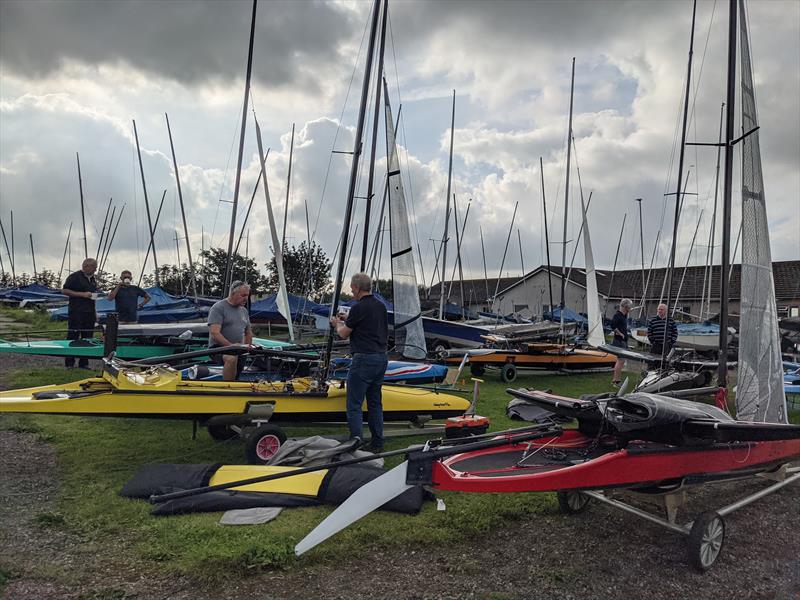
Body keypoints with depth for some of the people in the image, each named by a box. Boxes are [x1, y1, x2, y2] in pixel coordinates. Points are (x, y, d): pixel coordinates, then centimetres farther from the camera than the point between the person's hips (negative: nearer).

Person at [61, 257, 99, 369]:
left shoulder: (92, 279, 17)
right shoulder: (75, 277, -5)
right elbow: (64, 290, -8)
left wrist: (94, 312, 20)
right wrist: (82, 294, -16)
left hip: (89, 314, 7)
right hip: (76, 313, -7)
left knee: (87, 338, 7)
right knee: (73, 338, -4)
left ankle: (84, 363, 13)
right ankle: (69, 364, 1)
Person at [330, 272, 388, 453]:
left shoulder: (358, 308, -13)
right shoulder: (381, 306, 11)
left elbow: (344, 334, -5)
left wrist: (338, 324, 19)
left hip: (364, 360, -8)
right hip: (381, 358, 8)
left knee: (354, 405, -3)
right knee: (375, 403, 15)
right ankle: (377, 443, 18)